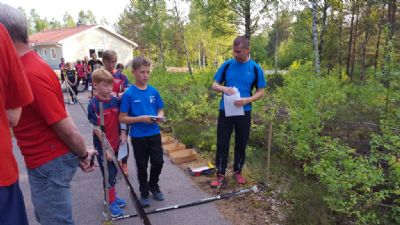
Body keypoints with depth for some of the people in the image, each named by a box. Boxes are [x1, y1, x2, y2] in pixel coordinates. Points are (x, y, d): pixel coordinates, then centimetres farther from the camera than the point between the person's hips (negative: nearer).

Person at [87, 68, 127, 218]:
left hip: (116, 144, 6)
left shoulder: (115, 101, 1)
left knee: (114, 173, 19)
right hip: (102, 146, -5)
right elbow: (97, 128, -18)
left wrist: (123, 133, -3)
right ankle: (112, 202, 23)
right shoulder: (93, 105, -16)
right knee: (109, 175, 6)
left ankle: (111, 196, 38)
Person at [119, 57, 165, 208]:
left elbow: (160, 110, 10)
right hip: (138, 136, -3)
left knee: (158, 162, 10)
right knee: (142, 166, 11)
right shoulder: (129, 94, -11)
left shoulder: (153, 91, 0)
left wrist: (159, 117, -13)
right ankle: (144, 193, 31)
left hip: (154, 134, 3)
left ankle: (154, 186, 37)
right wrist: (141, 118, -22)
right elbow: (122, 118, -10)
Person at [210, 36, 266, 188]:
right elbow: (214, 85, 4)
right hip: (225, 110, 0)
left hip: (244, 112, 0)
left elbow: (261, 92, 1)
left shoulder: (255, 68, -2)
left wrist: (247, 100, -17)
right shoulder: (227, 65, 0)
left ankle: (237, 171, 31)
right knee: (222, 143, 3)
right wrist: (224, 88, -19)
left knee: (241, 144, 12)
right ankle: (220, 174, 15)